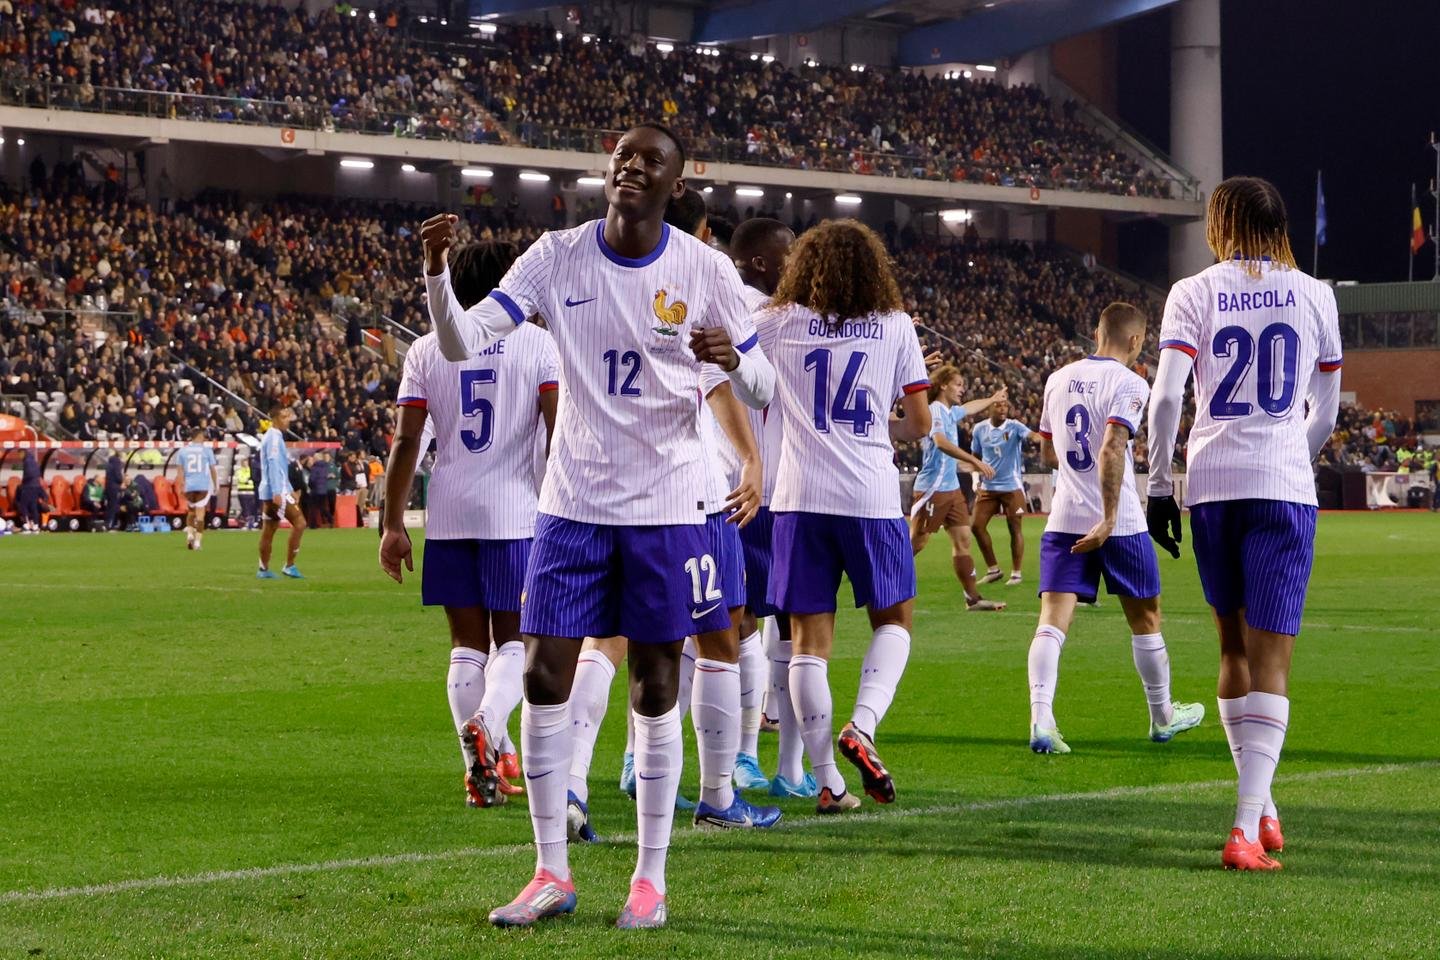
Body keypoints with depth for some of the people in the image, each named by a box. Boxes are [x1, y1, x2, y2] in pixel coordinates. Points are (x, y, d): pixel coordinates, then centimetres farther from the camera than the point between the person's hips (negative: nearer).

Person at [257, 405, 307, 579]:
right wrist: (277, 493, -26)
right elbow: (273, 465, -20)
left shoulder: (274, 437, 19)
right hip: (276, 491, -10)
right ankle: (289, 565, -9)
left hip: (269, 492, 10)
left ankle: (264, 569, 12)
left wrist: (289, 490, 26)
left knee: (268, 530, 10)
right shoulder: (274, 437, -12)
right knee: (299, 523, -9)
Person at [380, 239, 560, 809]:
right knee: (514, 639, 7)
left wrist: (392, 524, 7)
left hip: (449, 515, 2)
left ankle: (480, 771, 6)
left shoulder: (427, 350, 6)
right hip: (515, 511, -2)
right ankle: (486, 722, -21)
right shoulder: (538, 344, 1)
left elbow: (406, 441, 3)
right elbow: (560, 433, -6)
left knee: (467, 643, 9)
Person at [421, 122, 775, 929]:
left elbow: (765, 392, -1)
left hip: (666, 505, -1)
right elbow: (463, 343, -8)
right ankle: (552, 873, 11)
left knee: (656, 690, 3)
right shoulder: (558, 256, -3)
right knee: (545, 681, -2)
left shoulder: (704, 270, -5)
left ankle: (651, 881, 14)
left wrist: (734, 357, -24)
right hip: (574, 500, 2)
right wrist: (437, 271, -27)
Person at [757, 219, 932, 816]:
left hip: (800, 498, 0)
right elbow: (920, 423, 7)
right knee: (893, 620, 16)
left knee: (809, 638, 3)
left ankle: (828, 781, 2)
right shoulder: (895, 325, 6)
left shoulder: (778, 324, 4)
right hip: (871, 497, 0)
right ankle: (861, 727, -7)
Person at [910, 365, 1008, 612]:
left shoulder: (950, 412, 16)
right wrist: (974, 461, -34)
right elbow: (940, 442, -29)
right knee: (916, 542, -8)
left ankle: (973, 598, 5)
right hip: (932, 487, -9)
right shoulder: (935, 410, -13)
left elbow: (970, 407, 40)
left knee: (962, 540, 5)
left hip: (951, 488, 9)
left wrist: (992, 400, 57)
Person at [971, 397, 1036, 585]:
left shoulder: (1014, 427, -9)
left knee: (1015, 528, 1)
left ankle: (1016, 573, 12)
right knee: (978, 526, 0)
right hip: (988, 487, 4)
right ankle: (993, 570, 15)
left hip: (1012, 487, -4)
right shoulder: (980, 429, 2)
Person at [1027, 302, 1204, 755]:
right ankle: (1163, 717, 30)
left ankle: (1041, 718, -23)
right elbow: (1112, 448, -22)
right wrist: (1108, 520, -24)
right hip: (1118, 523, -4)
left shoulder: (1059, 379, 10)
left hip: (1063, 521, 4)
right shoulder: (1129, 383, -9)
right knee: (1145, 618, 15)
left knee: (1052, 621, -5)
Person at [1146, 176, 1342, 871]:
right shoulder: (1313, 295, 7)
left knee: (1235, 648, 17)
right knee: (1271, 658, -3)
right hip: (1284, 488, -1)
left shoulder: (1194, 293, 4)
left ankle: (1261, 807, 24)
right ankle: (1248, 827, -15)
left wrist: (1158, 483, 0)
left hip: (1210, 482, 1)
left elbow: (1167, 395, -8)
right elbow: (1325, 412, 13)